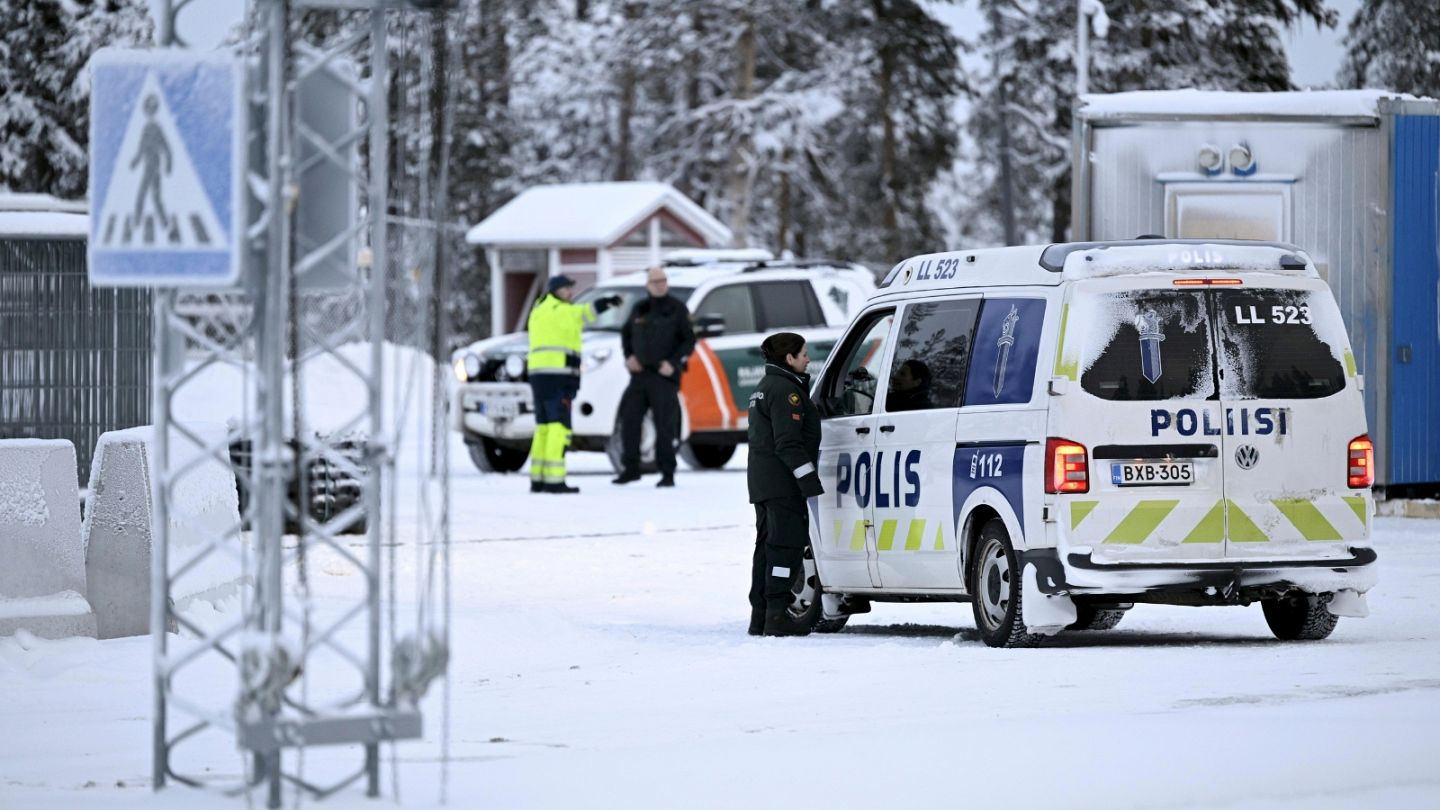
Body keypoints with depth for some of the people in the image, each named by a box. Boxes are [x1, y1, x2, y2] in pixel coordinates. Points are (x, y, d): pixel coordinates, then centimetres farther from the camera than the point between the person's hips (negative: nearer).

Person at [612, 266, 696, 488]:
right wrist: (629, 356, 7)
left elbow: (689, 340, -4)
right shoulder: (639, 309, 11)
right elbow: (626, 333, 24)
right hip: (640, 375, 5)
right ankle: (631, 468, 13)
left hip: (665, 376, -4)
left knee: (665, 426, -5)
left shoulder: (677, 309, -2)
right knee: (629, 421, 1)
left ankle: (667, 473, 1)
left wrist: (673, 363, -15)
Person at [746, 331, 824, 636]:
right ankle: (777, 615, -13)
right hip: (782, 483, -11)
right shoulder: (785, 391, -13)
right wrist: (810, 480, -22)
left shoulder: (765, 388, 20)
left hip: (762, 482, 11)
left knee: (768, 544, 12)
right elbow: (789, 443, -21)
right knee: (786, 544, -10)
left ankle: (760, 616, 13)